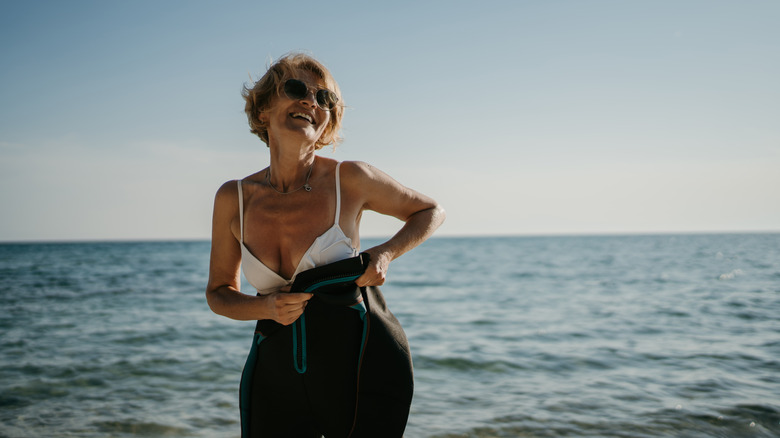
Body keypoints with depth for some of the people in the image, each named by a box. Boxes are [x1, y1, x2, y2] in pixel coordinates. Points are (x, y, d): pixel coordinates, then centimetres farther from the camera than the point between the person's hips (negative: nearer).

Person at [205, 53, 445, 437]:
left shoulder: (350, 180, -9)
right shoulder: (233, 198, -2)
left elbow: (431, 211, 7)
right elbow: (219, 293, 9)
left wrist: (386, 253, -11)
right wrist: (265, 308, -11)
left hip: (362, 370, -2)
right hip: (276, 377, 2)